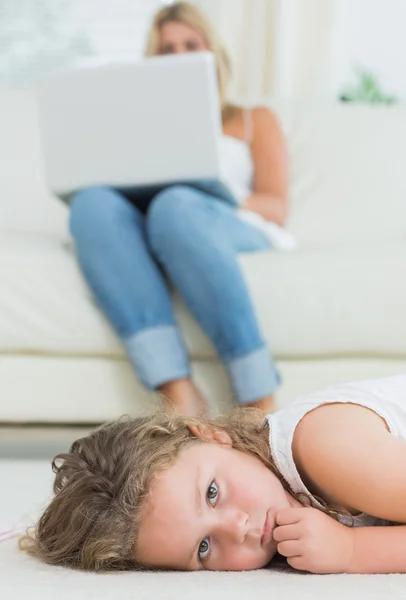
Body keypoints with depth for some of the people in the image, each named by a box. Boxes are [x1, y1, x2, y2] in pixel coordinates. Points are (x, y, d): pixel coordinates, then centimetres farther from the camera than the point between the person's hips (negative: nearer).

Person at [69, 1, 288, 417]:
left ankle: (261, 402, -45)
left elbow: (277, 208, 15)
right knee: (91, 201, -35)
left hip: (232, 230, -2)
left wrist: (228, 199, -8)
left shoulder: (254, 121, 31)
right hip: (141, 225, 2)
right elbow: (116, 183, 21)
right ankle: (178, 392, -50)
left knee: (175, 206, -40)